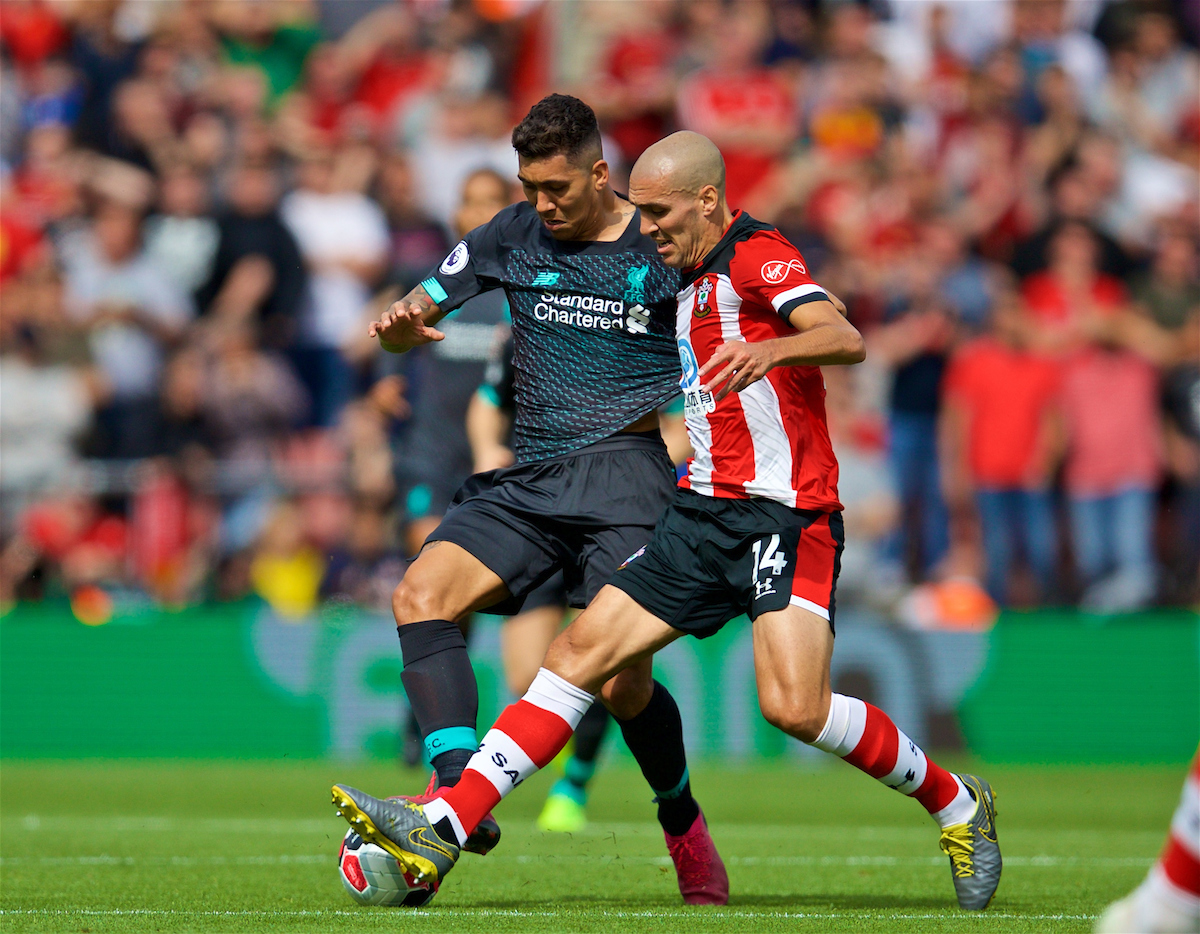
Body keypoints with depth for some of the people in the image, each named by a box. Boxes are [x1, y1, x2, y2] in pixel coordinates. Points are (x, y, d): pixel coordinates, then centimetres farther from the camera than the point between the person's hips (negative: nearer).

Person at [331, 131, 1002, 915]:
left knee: (795, 705, -22)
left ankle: (954, 802, 3)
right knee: (582, 652, -3)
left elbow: (847, 340, -25)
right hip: (706, 516, 8)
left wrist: (769, 348, -44)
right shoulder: (692, 281, 19)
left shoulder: (757, 254, -8)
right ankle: (441, 831, -8)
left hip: (787, 514, -8)